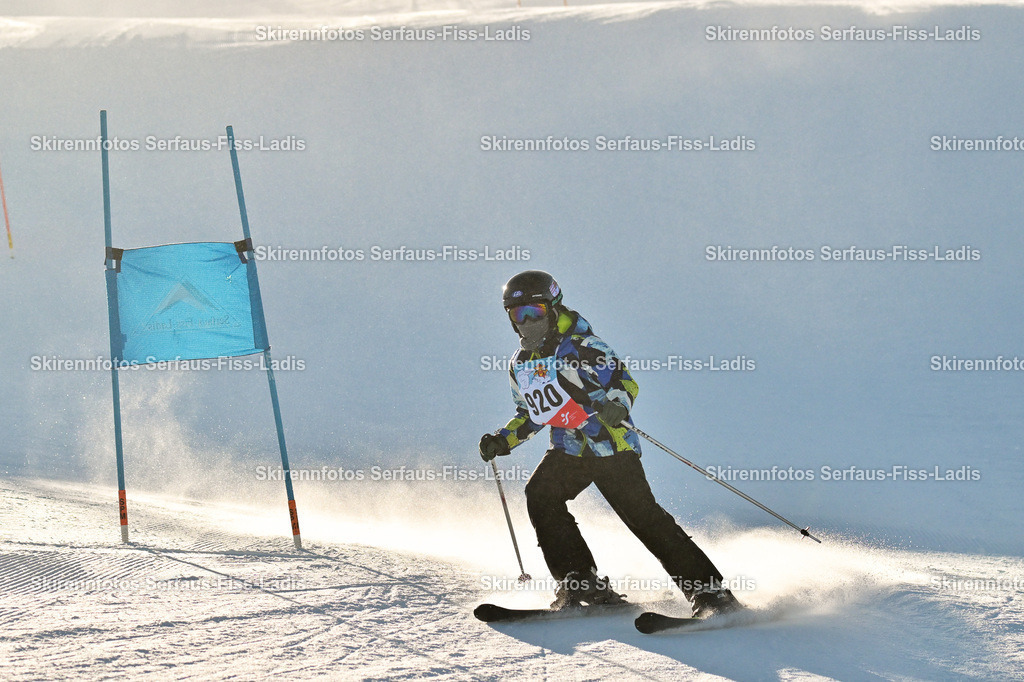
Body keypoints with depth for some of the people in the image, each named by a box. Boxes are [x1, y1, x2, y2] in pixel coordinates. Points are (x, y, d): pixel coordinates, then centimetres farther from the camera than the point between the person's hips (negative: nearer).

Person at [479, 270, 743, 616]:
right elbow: (530, 414, 25)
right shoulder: (521, 366, 11)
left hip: (611, 446, -7)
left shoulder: (580, 347, -11)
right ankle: (581, 583, -14)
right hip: (568, 452, 7)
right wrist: (502, 440, 9)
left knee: (643, 515, -15)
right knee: (539, 495, -18)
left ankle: (710, 593, -14)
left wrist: (615, 405, -37)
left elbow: (624, 381, -16)